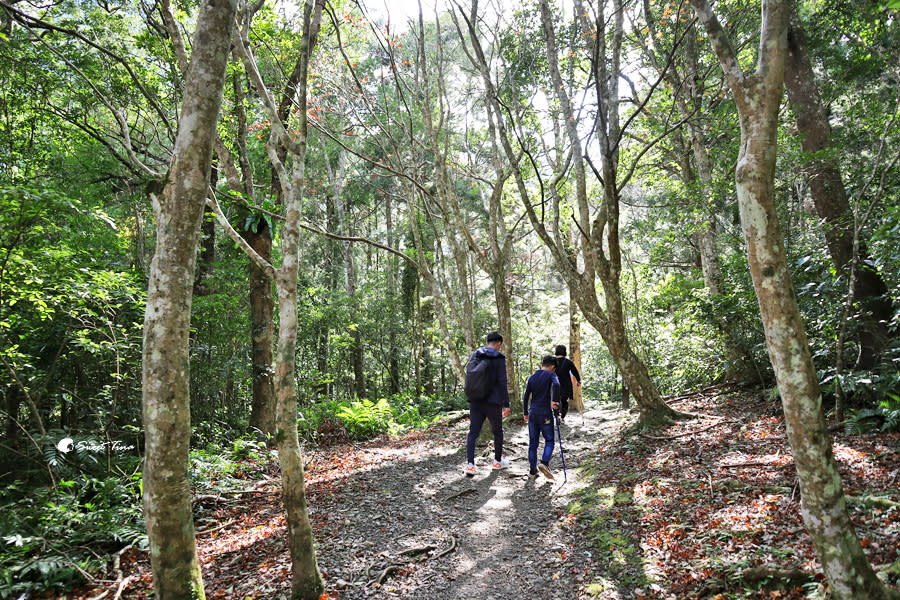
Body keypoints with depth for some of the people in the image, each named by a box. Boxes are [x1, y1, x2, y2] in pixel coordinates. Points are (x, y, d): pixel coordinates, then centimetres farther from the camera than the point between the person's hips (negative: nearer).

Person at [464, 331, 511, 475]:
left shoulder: (475, 355, 7)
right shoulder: (499, 358, -9)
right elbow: (502, 382, -12)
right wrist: (506, 403, -8)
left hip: (475, 401, 4)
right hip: (493, 401, -4)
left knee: (473, 432, 3)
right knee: (497, 431, 16)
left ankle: (470, 463, -9)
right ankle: (498, 461, 29)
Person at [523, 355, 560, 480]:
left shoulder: (532, 377, 11)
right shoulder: (551, 374, -2)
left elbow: (525, 397, 11)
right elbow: (556, 385, -25)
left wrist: (525, 413, 18)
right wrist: (555, 401, -16)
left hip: (533, 412, 5)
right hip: (545, 413, -5)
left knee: (533, 442, 10)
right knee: (549, 440, 4)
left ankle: (533, 468, 13)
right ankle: (544, 463, -15)